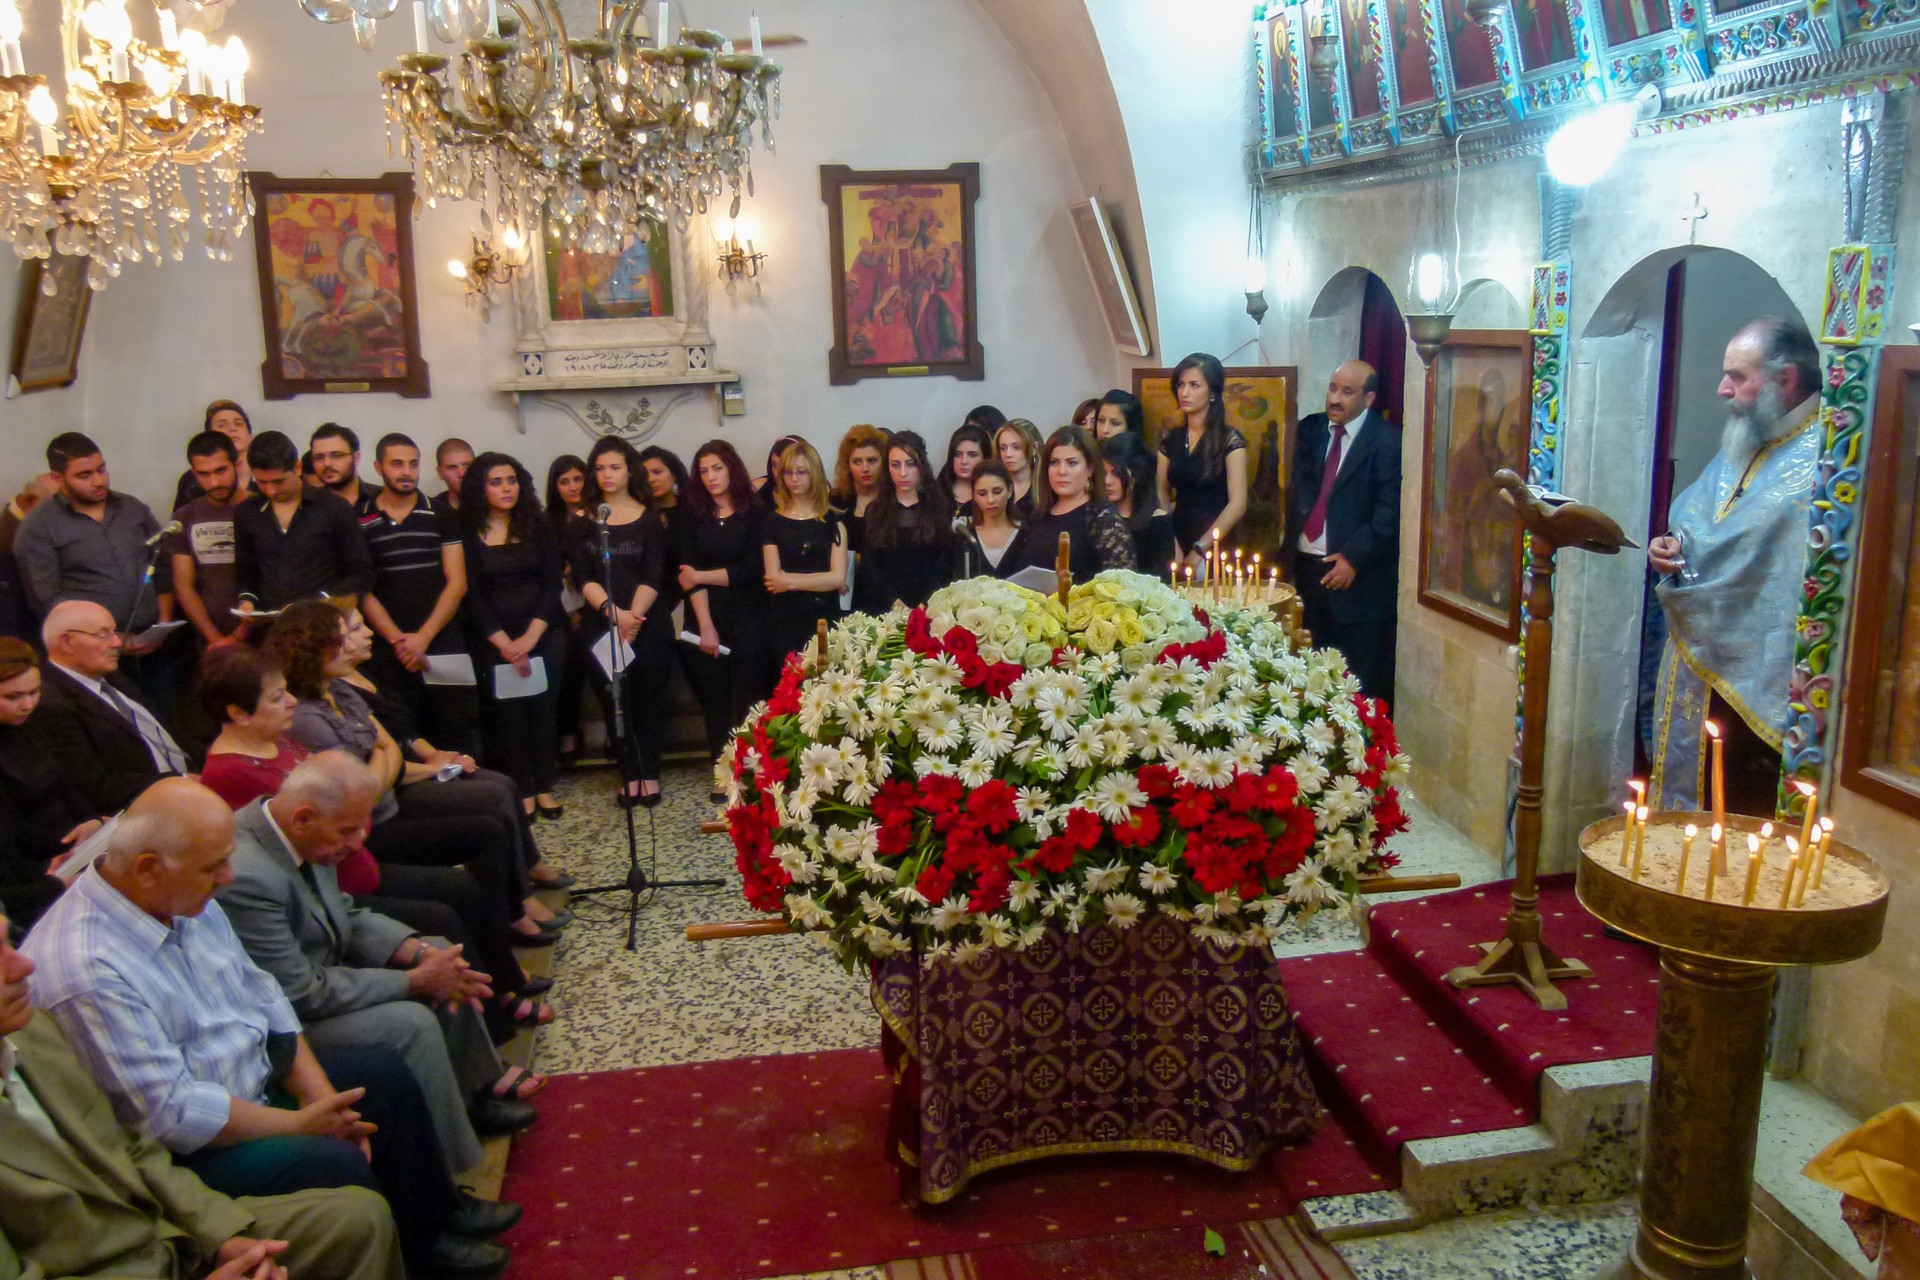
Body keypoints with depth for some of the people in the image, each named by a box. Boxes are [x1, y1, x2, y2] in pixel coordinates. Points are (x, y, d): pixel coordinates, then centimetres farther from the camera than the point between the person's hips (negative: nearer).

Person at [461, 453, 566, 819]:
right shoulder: (467, 534, 1)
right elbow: (472, 595, -3)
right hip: (494, 641, -2)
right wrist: (506, 645, -12)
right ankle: (522, 791, 1)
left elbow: (551, 584, 2)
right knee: (509, 711, -6)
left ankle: (544, 787, 7)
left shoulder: (538, 528, 8)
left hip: (543, 635, 2)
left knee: (543, 707, -1)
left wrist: (530, 637, -10)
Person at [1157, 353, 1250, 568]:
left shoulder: (1230, 440, -6)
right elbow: (1162, 496, 8)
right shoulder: (1170, 439, 7)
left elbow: (1237, 504, -11)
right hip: (1179, 540, 4)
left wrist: (1199, 549, -14)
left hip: (1215, 548, -4)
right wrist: (1172, 545, -7)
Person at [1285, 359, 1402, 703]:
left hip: (1359, 576, -5)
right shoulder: (1310, 430, 12)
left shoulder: (1387, 440, -5)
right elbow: (1297, 493, 9)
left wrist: (1354, 558, -16)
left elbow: (1390, 510, -10)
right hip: (1306, 567, 5)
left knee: (1361, 686, 0)